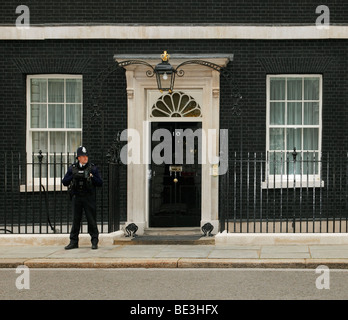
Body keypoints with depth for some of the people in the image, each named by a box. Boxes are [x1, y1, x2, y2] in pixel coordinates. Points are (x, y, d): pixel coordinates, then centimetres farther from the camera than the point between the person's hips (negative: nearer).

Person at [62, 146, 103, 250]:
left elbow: (100, 183, 2)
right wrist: (73, 176, -9)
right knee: (75, 220, 5)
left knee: (92, 220, -3)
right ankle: (73, 242, 12)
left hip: (89, 198, -2)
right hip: (76, 197, 2)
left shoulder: (93, 168, 4)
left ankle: (94, 241, 4)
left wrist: (91, 177, -13)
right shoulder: (72, 168, 9)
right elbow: (64, 182, 6)